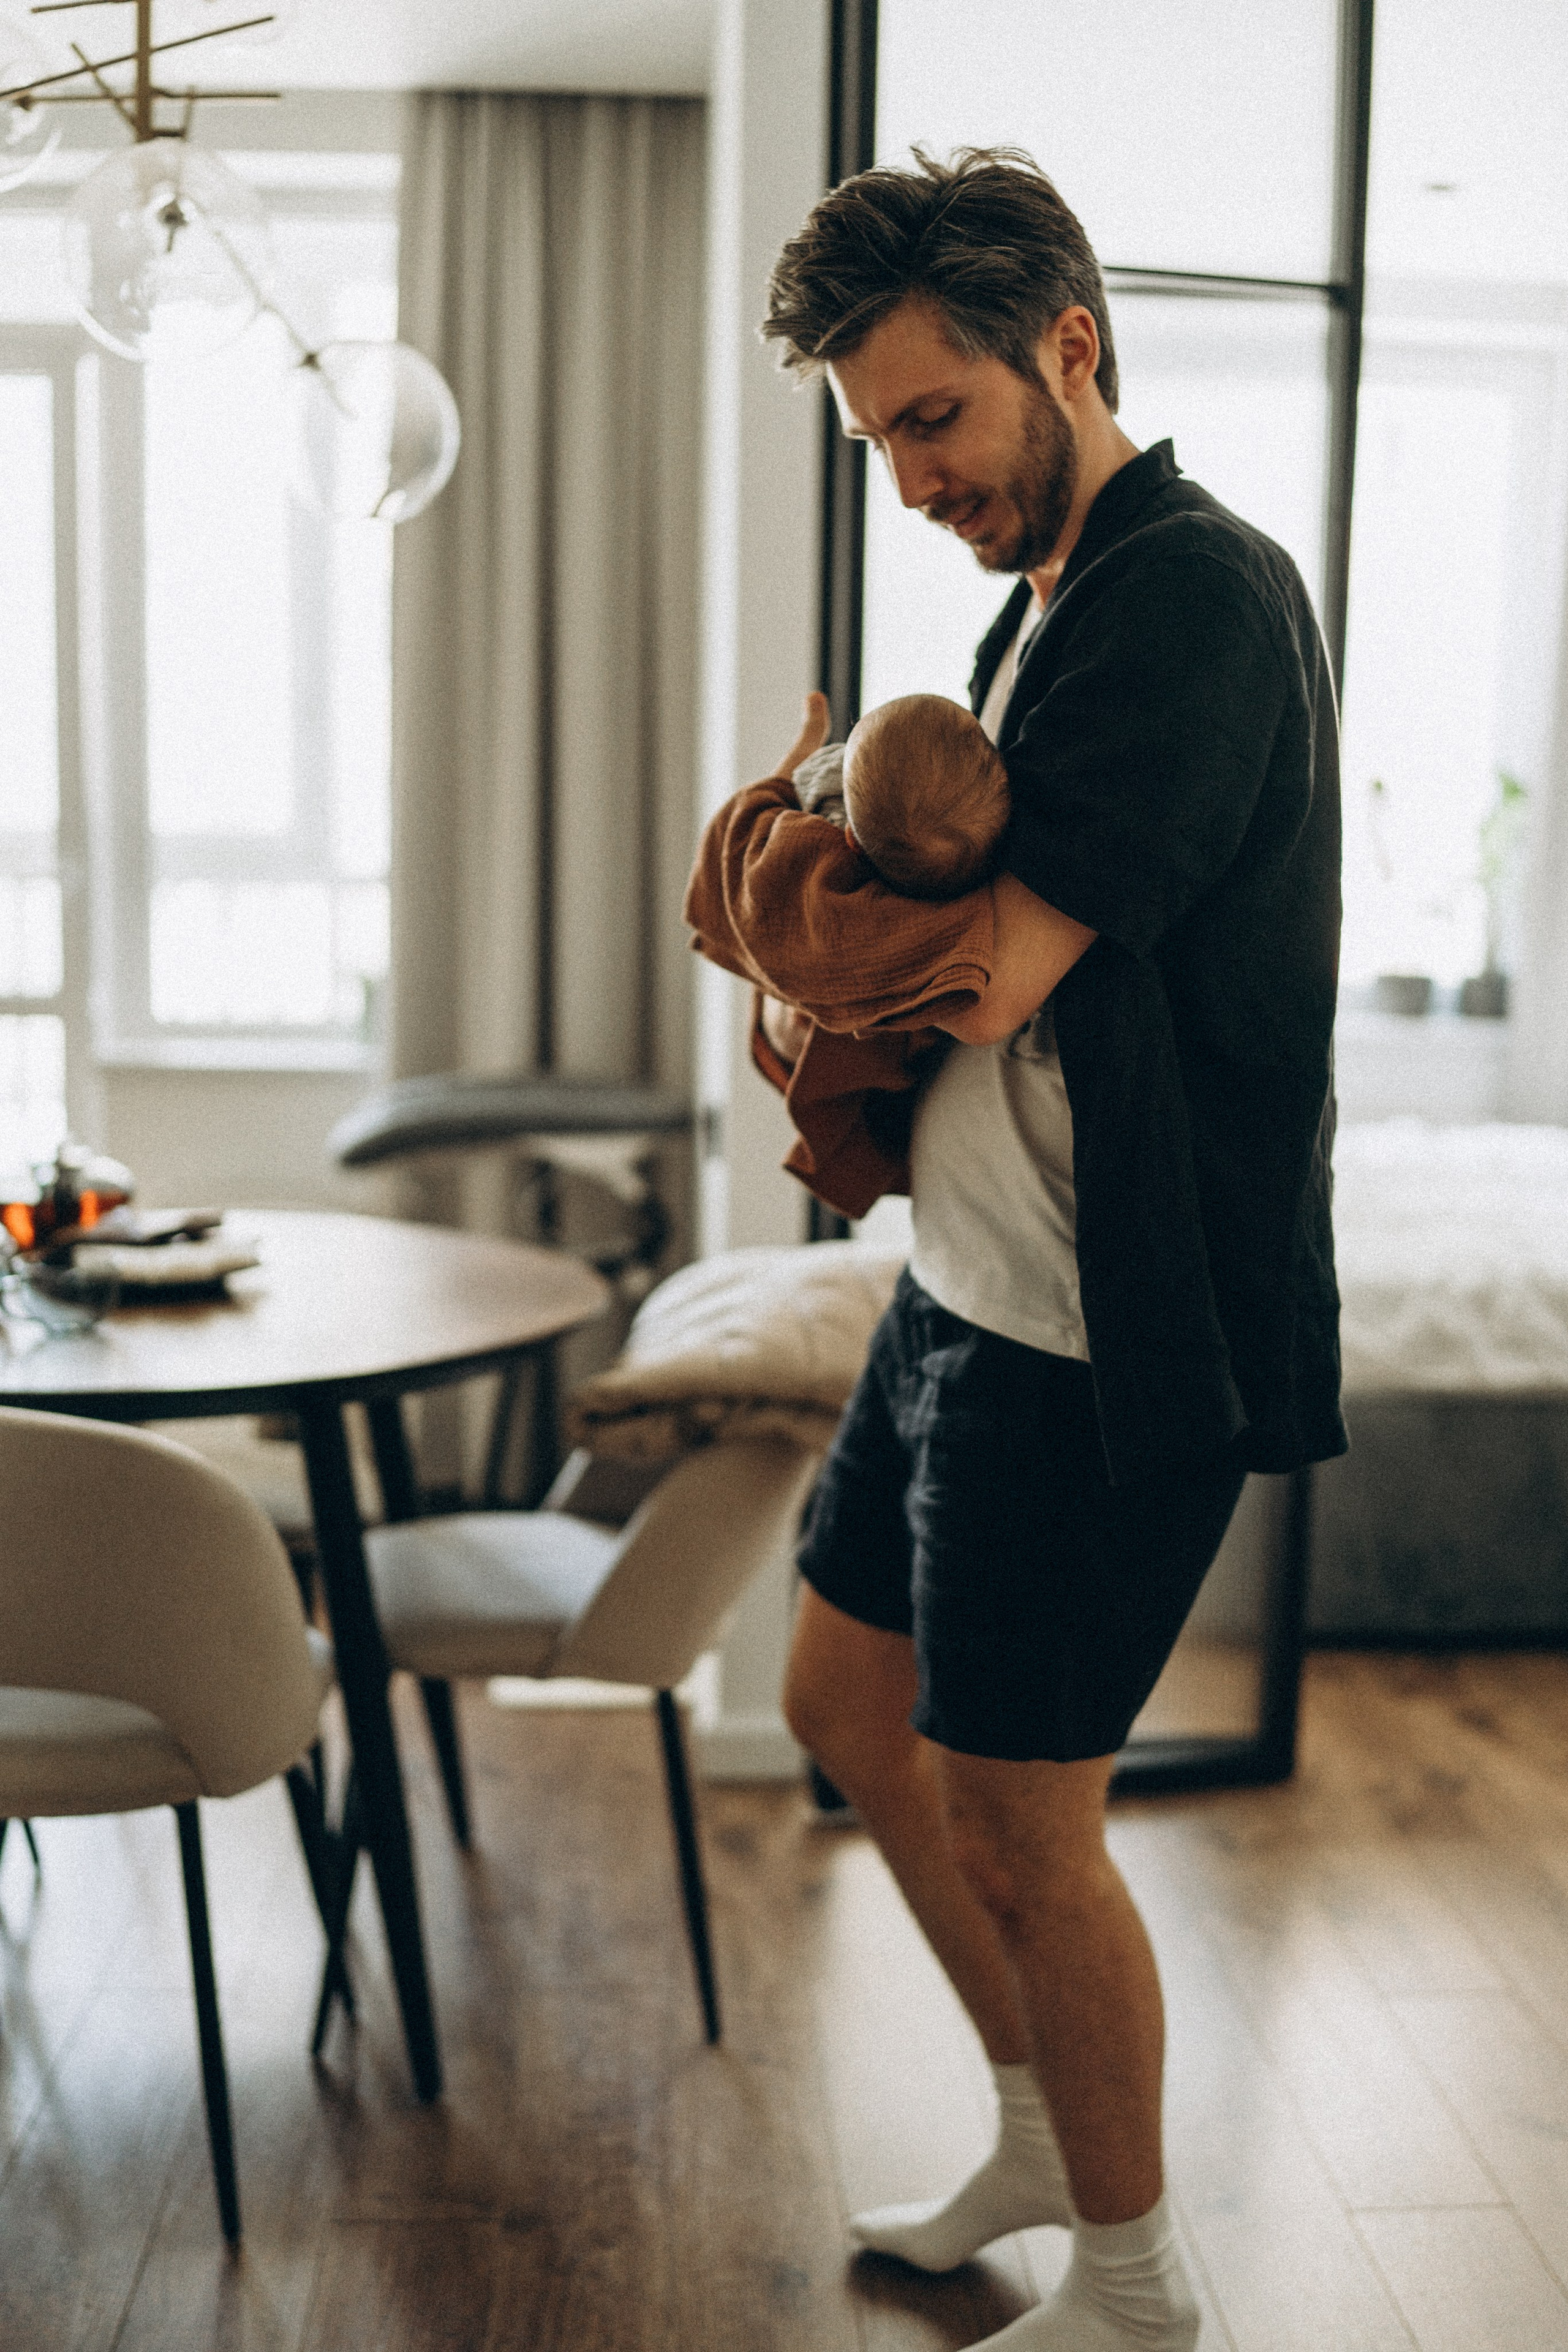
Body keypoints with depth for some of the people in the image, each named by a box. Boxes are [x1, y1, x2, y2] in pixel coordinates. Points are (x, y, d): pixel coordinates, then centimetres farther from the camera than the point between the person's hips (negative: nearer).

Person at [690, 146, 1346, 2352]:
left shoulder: (1197, 594, -17)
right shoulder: (1051, 605, 15)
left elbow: (983, 972, -25)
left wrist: (787, 944, -5)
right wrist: (827, 987, -8)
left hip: (1097, 1340, -10)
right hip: (970, 1284, 10)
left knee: (1017, 1824, 3)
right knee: (845, 1696, 20)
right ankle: (1040, 2129, 40)